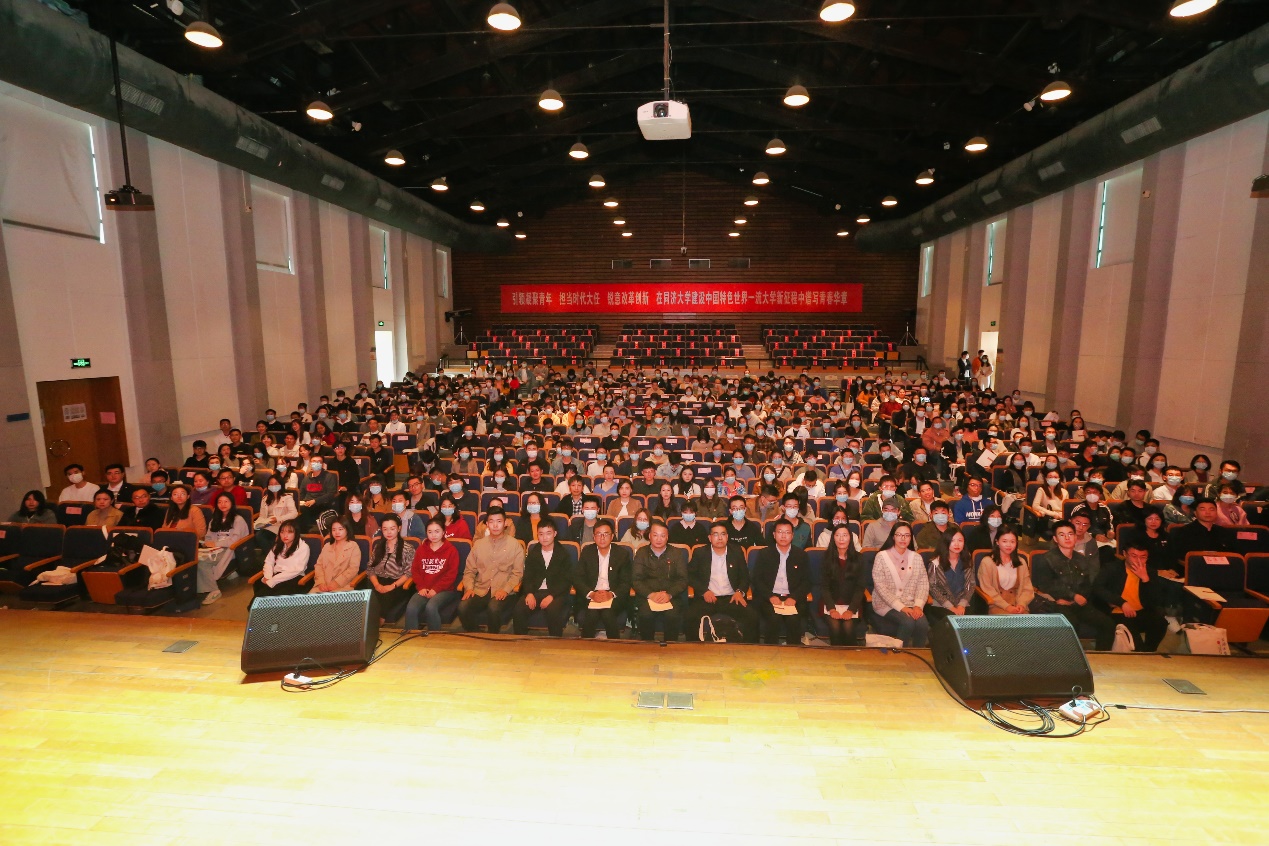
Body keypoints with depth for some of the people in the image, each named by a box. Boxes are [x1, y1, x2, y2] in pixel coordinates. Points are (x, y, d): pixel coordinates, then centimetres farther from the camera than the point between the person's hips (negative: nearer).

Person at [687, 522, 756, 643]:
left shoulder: (737, 552, 11)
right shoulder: (700, 553, 8)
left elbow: (745, 576, 14)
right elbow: (690, 575, 7)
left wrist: (740, 591, -6)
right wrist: (704, 591, -9)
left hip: (731, 598, 1)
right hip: (707, 598, -1)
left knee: (752, 617, -24)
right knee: (691, 617, -29)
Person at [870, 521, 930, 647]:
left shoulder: (916, 558, 10)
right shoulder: (882, 556, -3)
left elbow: (923, 584, 5)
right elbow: (880, 586, -9)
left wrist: (918, 605, -12)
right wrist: (900, 607, -16)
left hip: (910, 604, 4)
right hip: (886, 604, -3)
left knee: (922, 623, -25)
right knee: (908, 622, -28)